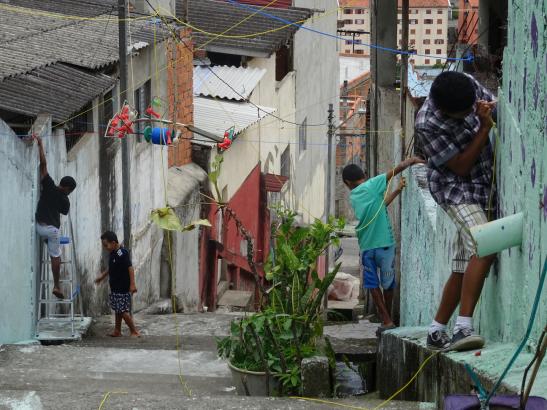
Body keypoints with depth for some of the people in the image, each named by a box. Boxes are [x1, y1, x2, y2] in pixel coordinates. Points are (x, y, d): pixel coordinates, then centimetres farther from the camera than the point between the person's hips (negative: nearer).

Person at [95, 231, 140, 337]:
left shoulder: (122, 253, -20)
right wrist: (103, 275, 29)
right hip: (115, 288, 9)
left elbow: (130, 268, -23)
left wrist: (132, 284, -28)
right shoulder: (112, 253, 8)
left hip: (123, 289, -9)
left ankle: (134, 332, 1)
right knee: (117, 310, 16)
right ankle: (117, 331, 25)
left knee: (124, 311, -8)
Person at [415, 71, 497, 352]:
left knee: (464, 267, 7)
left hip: (484, 186, 7)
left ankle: (437, 333, 15)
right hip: (456, 189, -7)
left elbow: (496, 107, 13)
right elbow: (461, 166, -19)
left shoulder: (470, 86, -7)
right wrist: (484, 127, -23)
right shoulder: (427, 125, -24)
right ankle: (463, 328, -32)